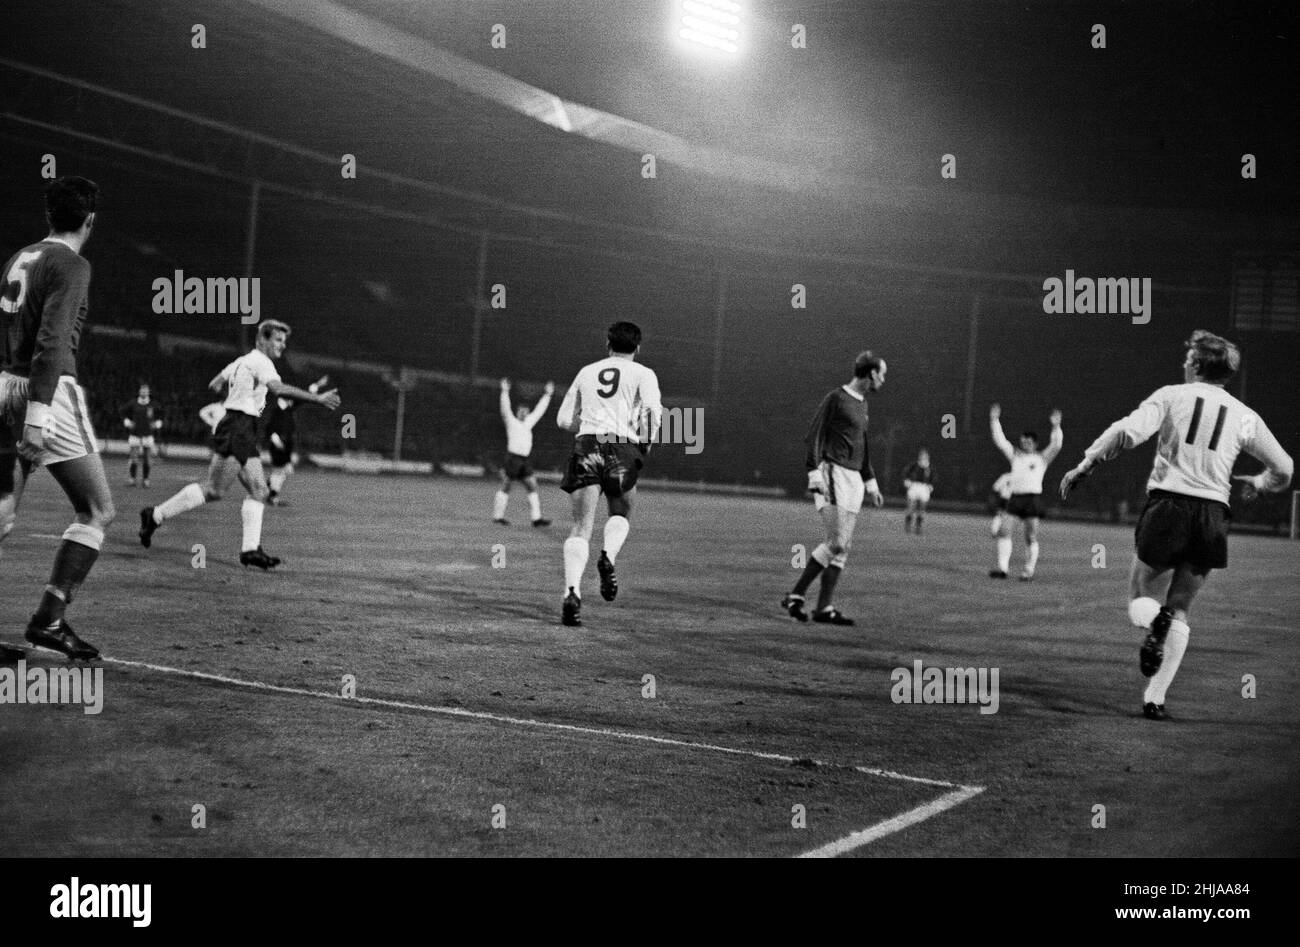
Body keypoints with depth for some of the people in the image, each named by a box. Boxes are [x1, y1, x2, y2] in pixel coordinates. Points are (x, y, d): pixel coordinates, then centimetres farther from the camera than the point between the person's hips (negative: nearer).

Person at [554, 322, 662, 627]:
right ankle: (608, 556, -9)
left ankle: (572, 591, -22)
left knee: (581, 527, -3)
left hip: (586, 445, 2)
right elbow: (652, 410, -8)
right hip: (623, 448, -1)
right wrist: (647, 442, 7)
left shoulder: (587, 372, 21)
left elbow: (564, 420, 19)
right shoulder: (643, 374, 11)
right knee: (621, 515, 22)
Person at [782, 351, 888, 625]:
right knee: (836, 543, -15)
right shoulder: (836, 398, -6)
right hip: (832, 474, -8)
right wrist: (815, 474, -20)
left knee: (843, 547, 3)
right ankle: (795, 596, -7)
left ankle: (825, 607, 5)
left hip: (854, 478, 9)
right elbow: (814, 435, -10)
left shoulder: (862, 404, 20)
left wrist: (871, 482, 27)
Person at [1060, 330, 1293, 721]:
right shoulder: (1244, 416, 11)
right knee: (1180, 610, 13)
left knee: (1142, 597, 13)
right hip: (1212, 515, 2)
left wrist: (1084, 465, -5)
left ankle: (1154, 621, -25)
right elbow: (1284, 469, 17)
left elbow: (1127, 432, -13)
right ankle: (1155, 699, 5)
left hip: (1167, 504, -2)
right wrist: (1257, 484, 38)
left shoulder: (1171, 396, 3)